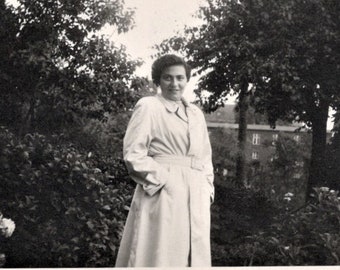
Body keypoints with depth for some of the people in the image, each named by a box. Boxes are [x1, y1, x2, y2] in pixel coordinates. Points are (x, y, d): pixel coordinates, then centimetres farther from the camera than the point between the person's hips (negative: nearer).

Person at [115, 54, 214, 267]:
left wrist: (207, 190, 9)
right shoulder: (148, 106, 0)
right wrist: (163, 180, -13)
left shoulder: (196, 114, 19)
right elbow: (133, 154, -8)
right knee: (159, 256, -5)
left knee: (194, 257, 9)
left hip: (196, 200, 7)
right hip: (163, 197, -6)